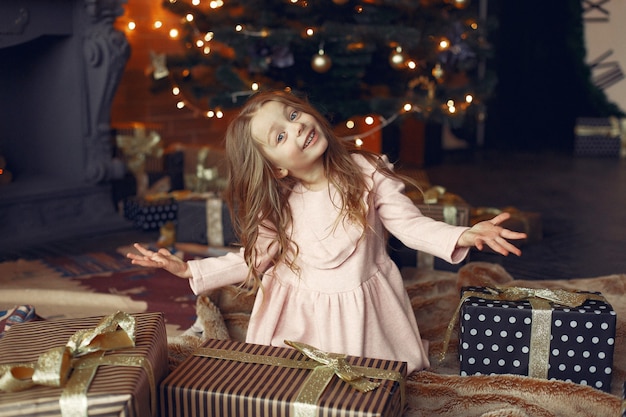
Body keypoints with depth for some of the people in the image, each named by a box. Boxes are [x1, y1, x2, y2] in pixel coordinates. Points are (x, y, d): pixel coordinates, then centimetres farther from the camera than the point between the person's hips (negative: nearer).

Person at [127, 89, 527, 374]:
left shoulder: (365, 172, -15)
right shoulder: (275, 205, -11)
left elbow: (410, 224, -12)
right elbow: (256, 258, 1)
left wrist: (462, 236, -31)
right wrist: (190, 269, -7)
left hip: (361, 305, 0)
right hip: (299, 313, 1)